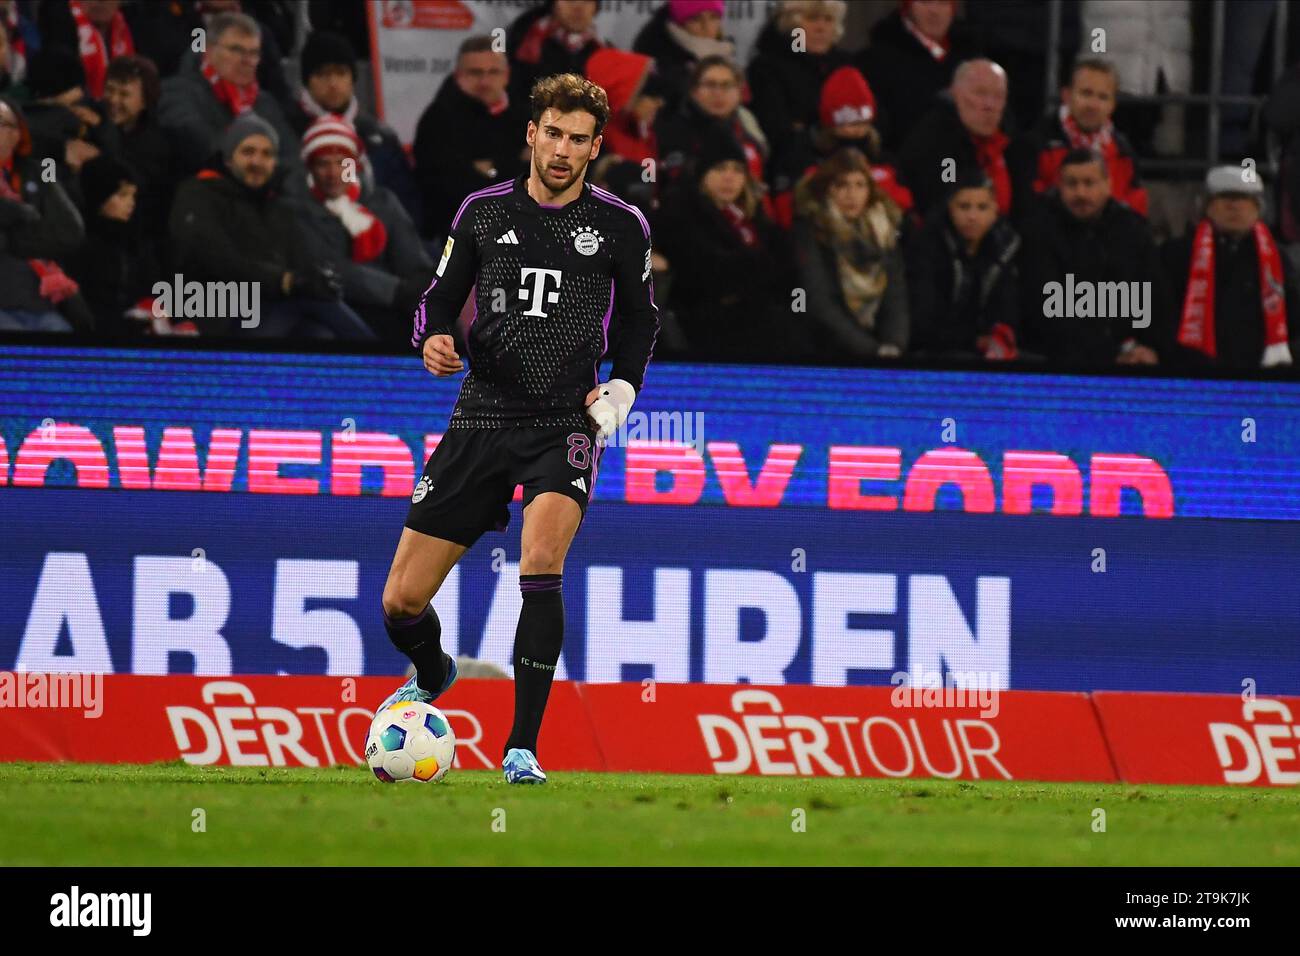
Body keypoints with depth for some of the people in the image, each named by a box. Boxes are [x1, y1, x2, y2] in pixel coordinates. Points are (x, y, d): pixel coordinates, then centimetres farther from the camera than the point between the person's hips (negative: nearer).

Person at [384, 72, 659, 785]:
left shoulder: (620, 225, 4)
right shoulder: (484, 212, 6)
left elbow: (640, 318, 18)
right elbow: (440, 297, 13)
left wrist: (622, 387, 3)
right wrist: (433, 339, -9)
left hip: (565, 425, -2)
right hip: (480, 420, 2)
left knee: (541, 560, -31)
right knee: (401, 603, 0)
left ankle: (522, 748, -24)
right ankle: (431, 675, 38)